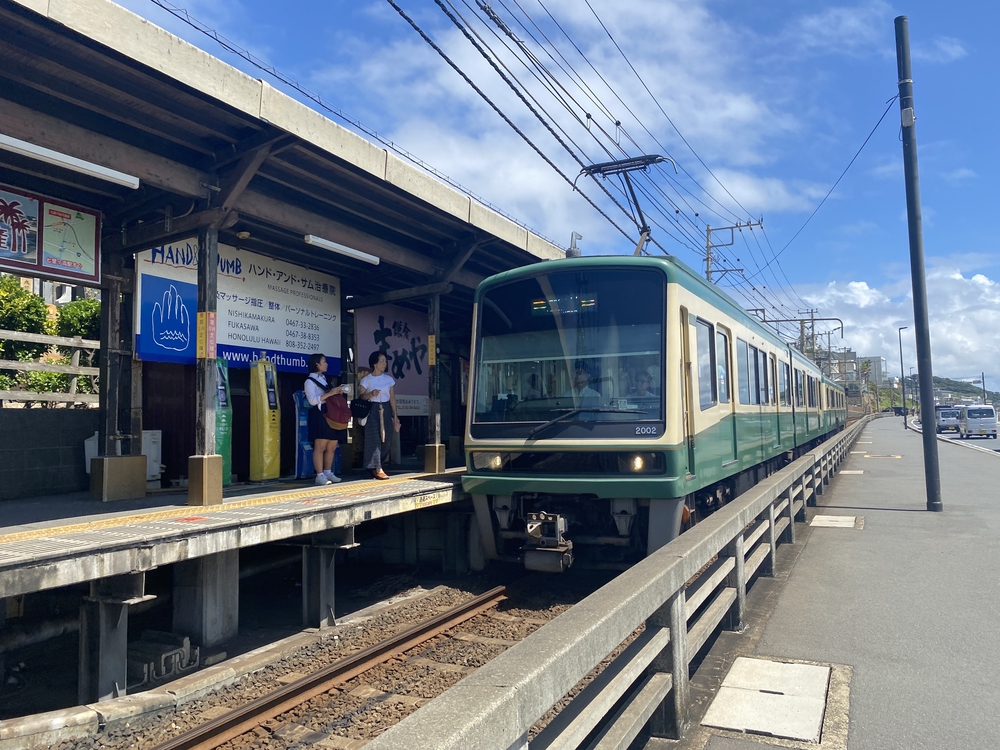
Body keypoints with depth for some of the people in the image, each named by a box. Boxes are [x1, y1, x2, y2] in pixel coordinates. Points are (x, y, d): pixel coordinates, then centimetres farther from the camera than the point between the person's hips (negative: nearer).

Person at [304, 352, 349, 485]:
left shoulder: (326, 379, 21)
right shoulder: (310, 381, -3)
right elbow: (312, 400, -15)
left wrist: (338, 392, 9)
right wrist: (330, 393, -18)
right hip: (320, 416, -8)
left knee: (332, 447, 6)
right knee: (320, 447, -9)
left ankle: (328, 472, 13)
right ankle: (319, 476, -8)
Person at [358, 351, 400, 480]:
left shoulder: (389, 379, 9)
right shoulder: (366, 380, 0)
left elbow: (392, 398, 9)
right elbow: (360, 397, -3)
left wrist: (395, 415, 6)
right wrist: (371, 394, -22)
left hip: (386, 410, 4)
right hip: (372, 410, -4)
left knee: (385, 440, 2)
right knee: (374, 439, -9)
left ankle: (374, 466, 20)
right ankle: (377, 469, -5)